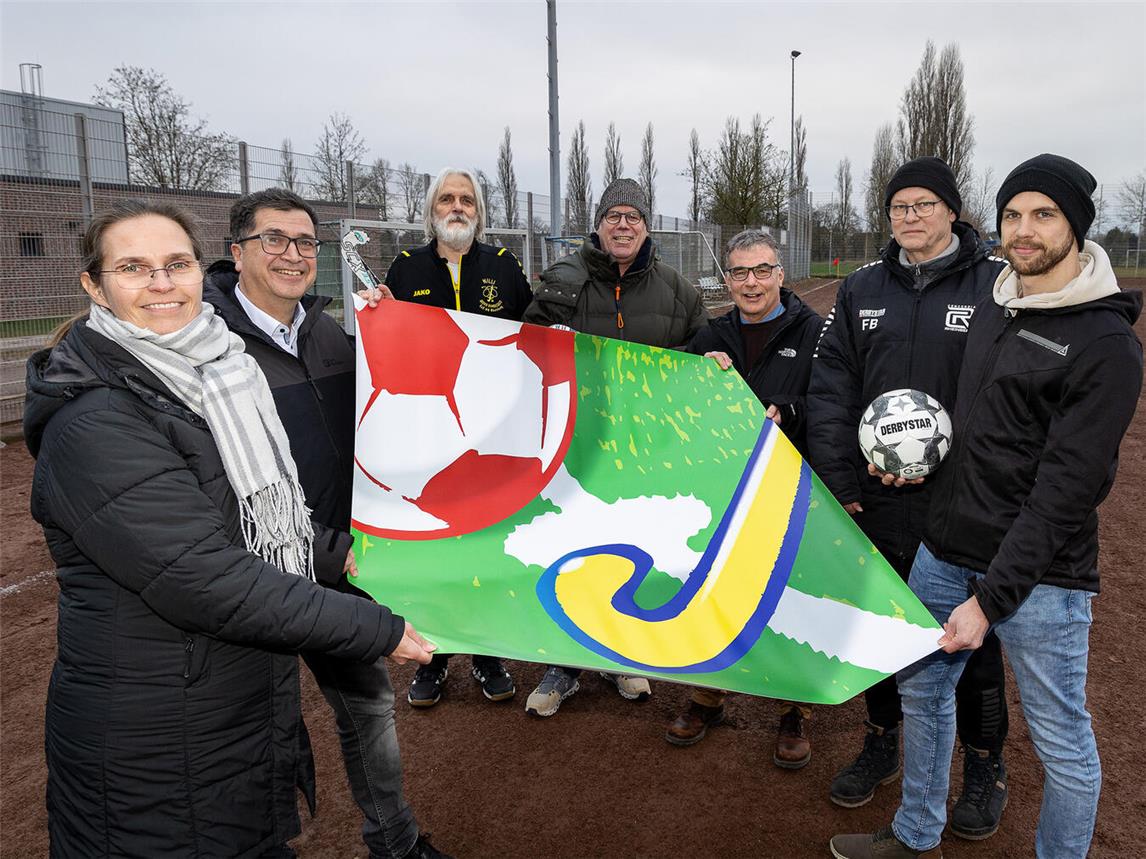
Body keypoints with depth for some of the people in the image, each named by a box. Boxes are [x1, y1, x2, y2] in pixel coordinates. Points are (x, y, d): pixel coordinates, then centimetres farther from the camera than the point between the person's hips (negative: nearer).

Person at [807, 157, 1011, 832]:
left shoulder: (998, 284, -5)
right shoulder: (863, 289, 6)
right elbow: (831, 388, 1)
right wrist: (840, 484, -6)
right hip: (875, 502, 4)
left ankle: (985, 764, 34)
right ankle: (882, 741, 39)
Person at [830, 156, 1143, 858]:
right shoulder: (994, 308, 9)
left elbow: (1065, 489, -18)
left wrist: (990, 599, -19)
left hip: (1039, 572, -7)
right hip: (947, 551, 7)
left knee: (1062, 742, 7)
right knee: (922, 689, 18)